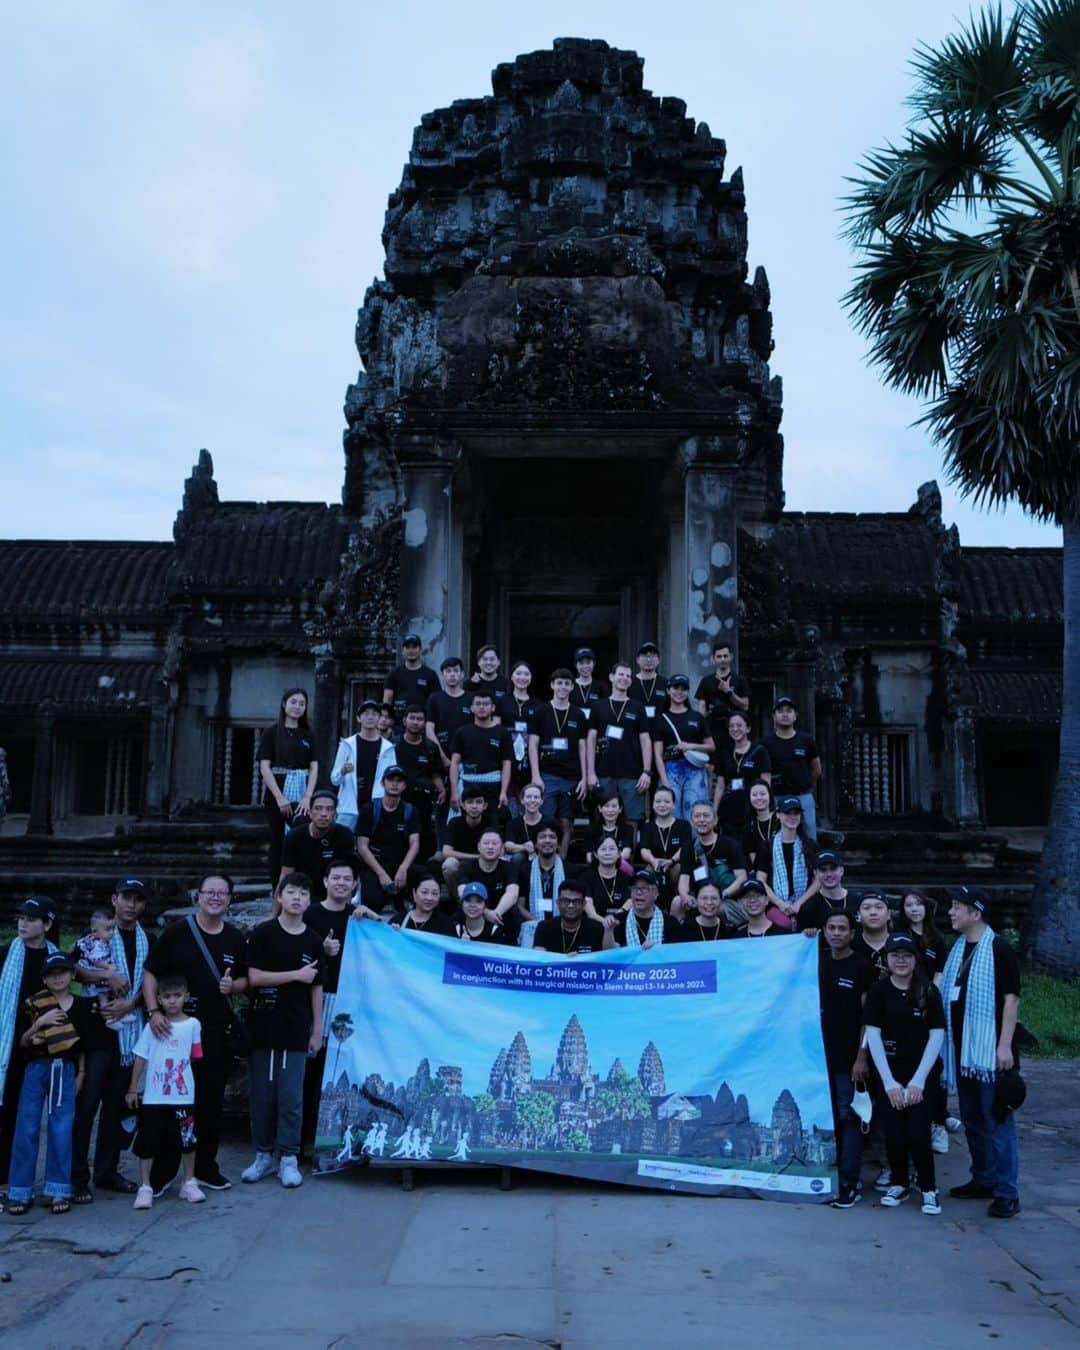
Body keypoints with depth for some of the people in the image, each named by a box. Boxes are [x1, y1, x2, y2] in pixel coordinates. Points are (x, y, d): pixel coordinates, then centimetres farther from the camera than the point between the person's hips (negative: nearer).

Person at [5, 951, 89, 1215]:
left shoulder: (80, 1007, 6)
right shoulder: (33, 1004, 0)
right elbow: (22, 1042, 0)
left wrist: (80, 1075, 7)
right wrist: (40, 1022, -15)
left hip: (66, 1071, 1)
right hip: (36, 1069, -1)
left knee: (61, 1131, -1)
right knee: (27, 1129, -1)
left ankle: (59, 1191, 7)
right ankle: (20, 1192, 8)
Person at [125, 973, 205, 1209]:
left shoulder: (193, 1025, -1)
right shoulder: (152, 1027, 0)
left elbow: (195, 1057, 6)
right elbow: (140, 1058, 3)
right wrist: (132, 1089, 3)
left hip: (183, 1096, 0)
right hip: (153, 1096, 0)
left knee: (187, 1141, 8)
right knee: (147, 1143, 4)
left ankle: (189, 1183, 23)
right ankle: (144, 1187, 17)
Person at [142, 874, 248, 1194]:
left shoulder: (235, 938, 7)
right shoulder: (177, 932, -5)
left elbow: (245, 979, 16)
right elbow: (150, 974, -4)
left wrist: (233, 986, -6)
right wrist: (153, 1011, -16)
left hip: (219, 1033, 4)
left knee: (212, 1103, 11)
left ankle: (206, 1168, 25)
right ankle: (161, 1173, 14)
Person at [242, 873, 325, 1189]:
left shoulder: (313, 940, 5)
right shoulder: (263, 933, -2)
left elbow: (316, 988, 8)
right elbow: (254, 977, -10)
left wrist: (317, 1031, 6)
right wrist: (296, 975, -11)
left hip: (296, 1030, 1)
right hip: (263, 1028, -1)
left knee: (291, 1097, 2)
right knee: (261, 1095, 6)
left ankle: (288, 1159, 13)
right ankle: (263, 1155, 20)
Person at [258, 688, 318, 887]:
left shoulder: (307, 735, 12)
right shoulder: (272, 732, 2)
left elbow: (314, 768, 7)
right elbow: (264, 767, -4)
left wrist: (307, 797, -7)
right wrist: (279, 797, -13)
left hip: (301, 796, 2)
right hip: (276, 795, -2)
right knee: (278, 843, 3)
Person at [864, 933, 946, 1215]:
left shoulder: (928, 991, -2)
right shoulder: (878, 990, -2)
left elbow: (937, 1036, -3)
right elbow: (873, 1035, -3)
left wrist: (918, 1081, -9)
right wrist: (890, 1082, -8)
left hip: (923, 1072, -1)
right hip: (890, 1071, 1)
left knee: (918, 1133, -11)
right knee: (893, 1133, -4)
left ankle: (929, 1188, 10)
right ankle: (898, 1184, 20)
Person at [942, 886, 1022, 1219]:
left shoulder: (998, 949, -10)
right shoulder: (958, 948, 12)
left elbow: (1011, 998, -13)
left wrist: (1005, 1045, -18)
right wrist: (946, 1038, 16)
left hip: (990, 1051, -8)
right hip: (962, 1050, 8)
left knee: (997, 1122, -3)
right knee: (973, 1121, 15)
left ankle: (1007, 1194, 3)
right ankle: (983, 1180, 27)